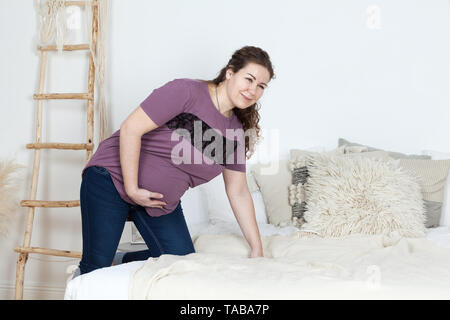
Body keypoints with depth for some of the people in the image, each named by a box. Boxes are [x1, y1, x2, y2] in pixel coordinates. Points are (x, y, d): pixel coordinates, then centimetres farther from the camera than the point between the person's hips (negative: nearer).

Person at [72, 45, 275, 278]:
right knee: (95, 269, -6)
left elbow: (238, 192, 7)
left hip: (161, 202, 7)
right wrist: (132, 189, -20)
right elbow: (130, 129, -22)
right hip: (113, 179, -7)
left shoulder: (236, 132, 2)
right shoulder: (186, 92, -19)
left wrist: (257, 249, 5)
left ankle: (119, 260, 21)